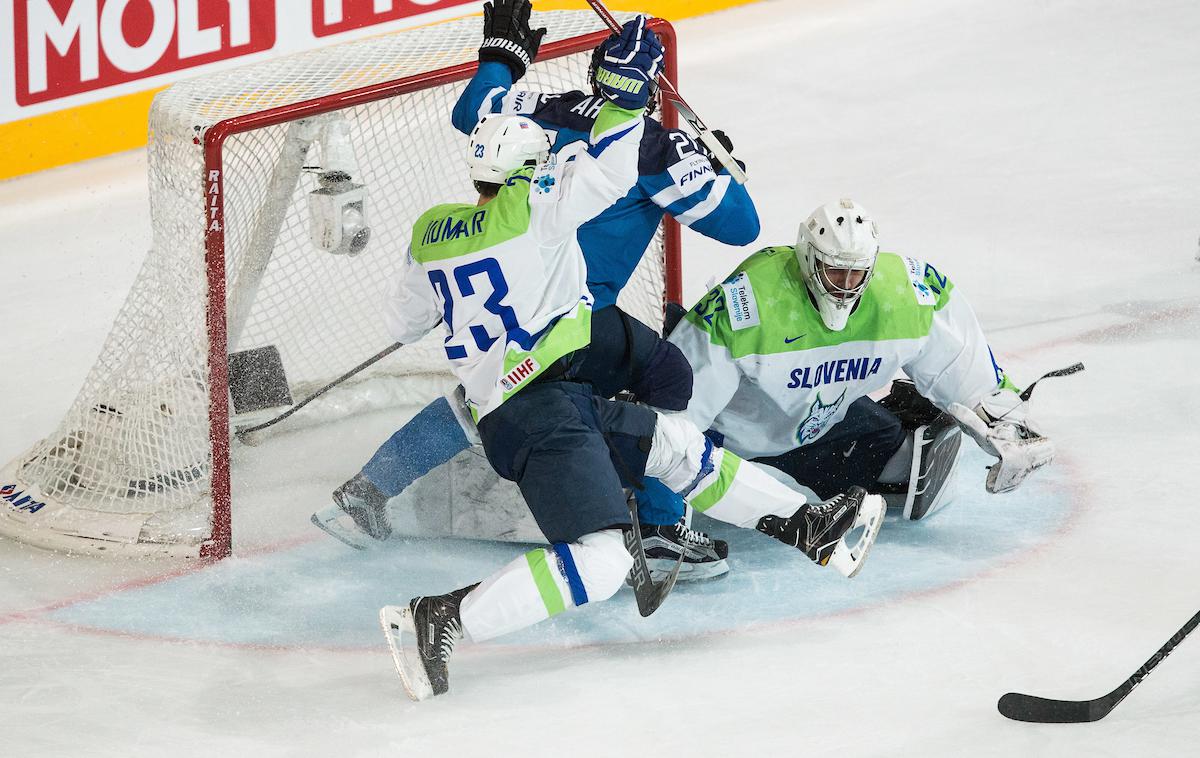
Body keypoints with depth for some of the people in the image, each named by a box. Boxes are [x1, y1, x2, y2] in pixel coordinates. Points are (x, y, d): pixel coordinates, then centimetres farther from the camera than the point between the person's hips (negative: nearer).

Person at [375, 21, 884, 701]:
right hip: (539, 414, -10)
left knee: (676, 443, 23)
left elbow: (405, 323, 26)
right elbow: (608, 170, -14)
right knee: (598, 563, -21)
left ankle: (809, 527, 30)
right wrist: (625, 84, -7)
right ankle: (439, 621, -26)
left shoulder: (431, 234, 13)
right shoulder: (529, 207, -9)